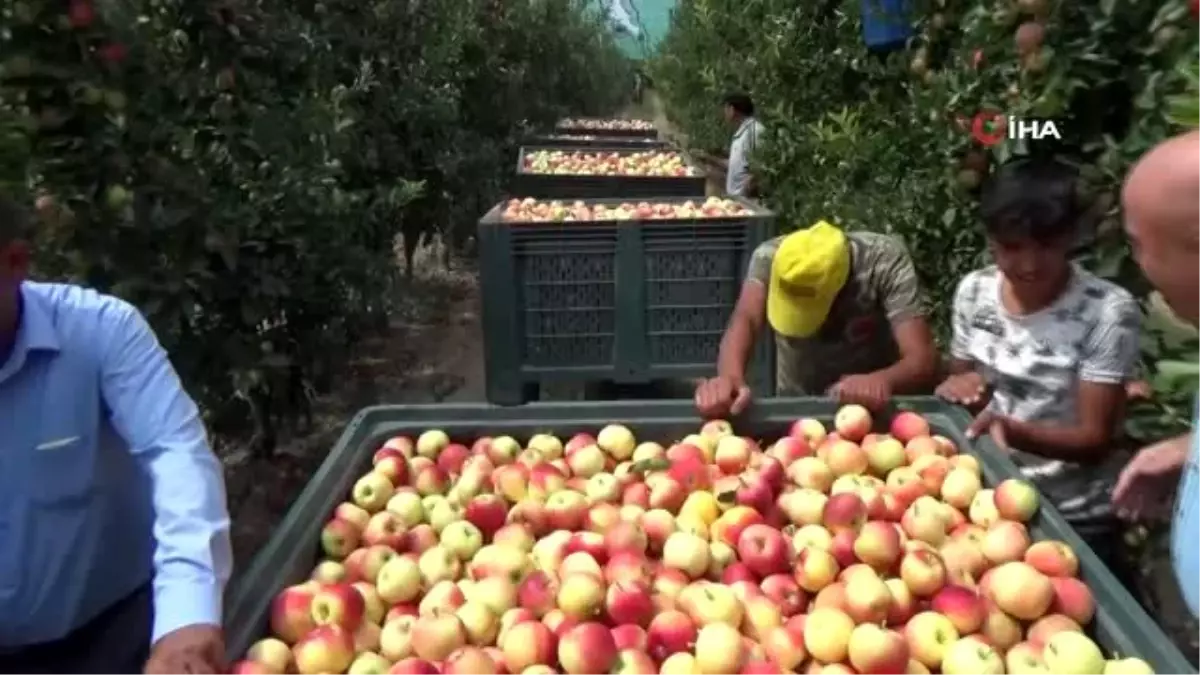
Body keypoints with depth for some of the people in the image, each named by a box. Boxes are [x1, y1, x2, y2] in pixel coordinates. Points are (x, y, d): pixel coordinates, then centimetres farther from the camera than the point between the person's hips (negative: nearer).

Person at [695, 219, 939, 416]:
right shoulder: (770, 257, -19)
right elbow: (744, 320, -37)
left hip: (872, 408, -1)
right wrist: (730, 378, -59)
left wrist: (882, 381, -55)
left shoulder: (886, 261, -22)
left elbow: (923, 360, -31)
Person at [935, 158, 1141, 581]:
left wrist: (1013, 430, -34)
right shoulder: (973, 292, -5)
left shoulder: (1108, 311, -19)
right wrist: (958, 390, -16)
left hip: (1075, 520, -3)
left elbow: (1095, 439, -18)